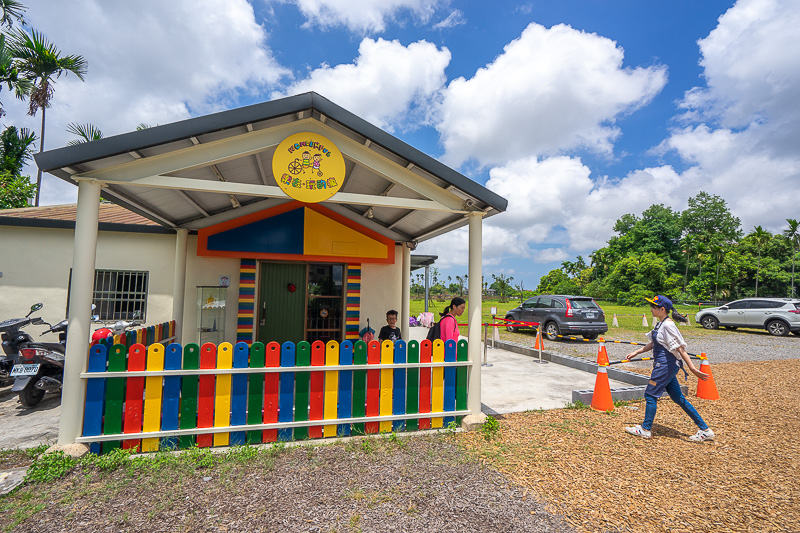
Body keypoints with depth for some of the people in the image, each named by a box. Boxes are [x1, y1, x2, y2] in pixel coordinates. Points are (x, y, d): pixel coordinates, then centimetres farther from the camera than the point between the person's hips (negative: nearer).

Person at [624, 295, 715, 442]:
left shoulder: (668, 325, -18)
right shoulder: (660, 324, 10)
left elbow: (680, 348, -21)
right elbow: (652, 344, 19)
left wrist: (692, 369, -21)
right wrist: (636, 353, 17)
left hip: (666, 365, -10)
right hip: (664, 365, 10)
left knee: (651, 395, 0)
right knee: (678, 398, 15)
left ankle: (645, 429, 12)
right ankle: (705, 430, 23)